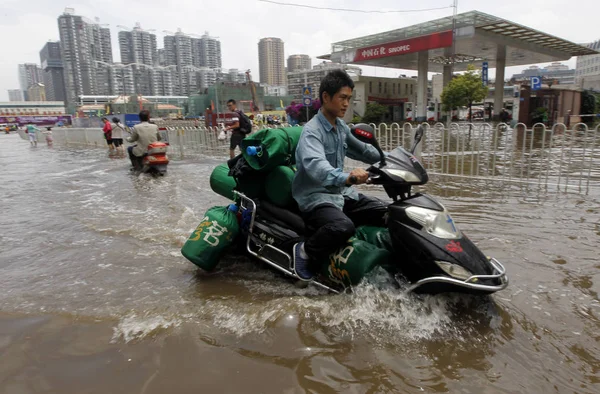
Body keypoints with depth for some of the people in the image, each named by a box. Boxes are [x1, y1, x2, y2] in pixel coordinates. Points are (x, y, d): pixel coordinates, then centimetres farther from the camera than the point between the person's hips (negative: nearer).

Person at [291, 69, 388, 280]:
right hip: (316, 197, -8)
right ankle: (304, 251, -10)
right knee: (343, 227, -36)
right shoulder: (311, 131, -18)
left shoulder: (341, 127, 9)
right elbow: (315, 166, -38)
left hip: (342, 193, 8)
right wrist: (347, 178, -56)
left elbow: (362, 150, 22)